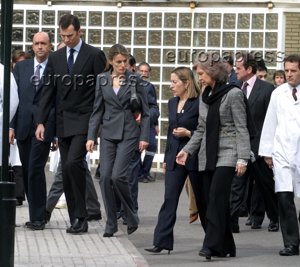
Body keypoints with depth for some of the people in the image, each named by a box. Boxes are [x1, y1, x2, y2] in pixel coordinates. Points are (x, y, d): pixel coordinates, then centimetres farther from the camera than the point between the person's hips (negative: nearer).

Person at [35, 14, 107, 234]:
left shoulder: (94, 55, -3)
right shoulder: (55, 58, 11)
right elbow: (48, 91, 10)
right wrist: (41, 122, 3)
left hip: (85, 120, -5)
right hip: (63, 122, 6)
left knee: (73, 163, -20)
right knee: (67, 170, 5)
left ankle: (80, 217, -12)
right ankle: (76, 219, 11)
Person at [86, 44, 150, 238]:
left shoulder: (135, 80, 0)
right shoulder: (102, 80, 6)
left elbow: (145, 111, 2)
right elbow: (97, 110, 9)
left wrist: (144, 137, -4)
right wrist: (91, 136, 2)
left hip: (128, 134, -3)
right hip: (108, 133, 3)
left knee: (118, 176, -15)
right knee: (105, 177, -3)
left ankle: (131, 217, 5)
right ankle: (111, 223, 8)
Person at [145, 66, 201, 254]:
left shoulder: (199, 104, -11)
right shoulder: (172, 103, 12)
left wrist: (188, 133, -22)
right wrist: (166, 158, 19)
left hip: (194, 157, -6)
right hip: (174, 157, 6)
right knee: (170, 199, -1)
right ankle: (162, 241, -5)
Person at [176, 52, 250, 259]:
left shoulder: (233, 94, -6)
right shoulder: (205, 97, 15)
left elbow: (241, 128, -9)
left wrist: (243, 158, -15)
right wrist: (188, 149, 5)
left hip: (227, 155, -7)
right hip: (207, 156, 7)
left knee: (216, 198, -17)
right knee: (210, 201, 4)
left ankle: (212, 245, -21)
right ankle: (225, 246, 10)